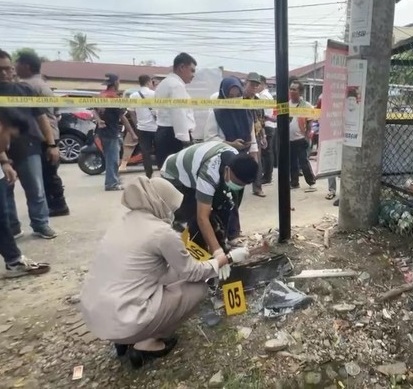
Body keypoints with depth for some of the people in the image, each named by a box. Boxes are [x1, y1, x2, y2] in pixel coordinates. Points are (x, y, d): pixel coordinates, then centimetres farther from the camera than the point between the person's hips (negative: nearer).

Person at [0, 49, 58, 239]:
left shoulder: (25, 90, 7)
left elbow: (41, 117, 8)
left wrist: (52, 144, 0)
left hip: (28, 148, 0)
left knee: (36, 190, 3)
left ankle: (41, 225, 15)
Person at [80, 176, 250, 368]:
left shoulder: (125, 221, 8)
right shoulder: (162, 231, -15)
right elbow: (192, 273, -1)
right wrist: (226, 259, 13)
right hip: (120, 322, -8)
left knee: (169, 272, 23)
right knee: (198, 287, 5)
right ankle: (146, 344, 7)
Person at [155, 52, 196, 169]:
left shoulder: (165, 83, 21)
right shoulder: (177, 85, -11)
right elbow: (179, 116, -21)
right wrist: (186, 141, -23)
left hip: (163, 134, 10)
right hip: (174, 136, -10)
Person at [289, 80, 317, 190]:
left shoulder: (306, 105, -7)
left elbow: (309, 123, -4)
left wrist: (307, 136, -6)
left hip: (300, 139, -5)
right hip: (288, 139, 5)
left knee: (304, 162, -2)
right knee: (292, 163, 13)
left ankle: (312, 182, 11)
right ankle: (294, 182, 24)